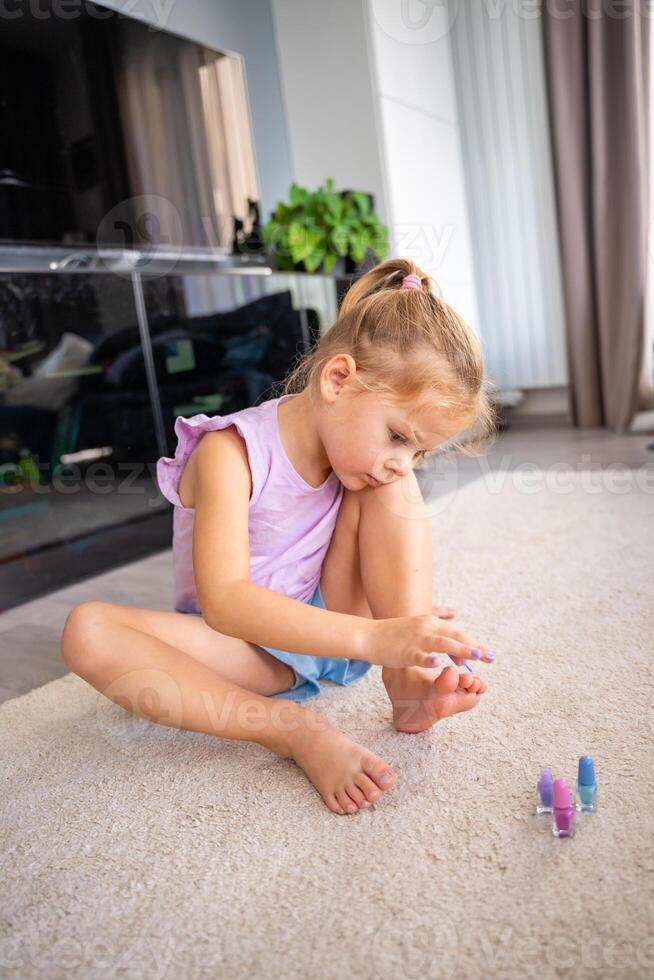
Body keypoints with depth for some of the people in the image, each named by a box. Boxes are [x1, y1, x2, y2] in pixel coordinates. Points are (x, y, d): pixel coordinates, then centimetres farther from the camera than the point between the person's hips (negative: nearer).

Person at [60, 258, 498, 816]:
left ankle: (411, 686, -19)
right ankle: (294, 729, -35)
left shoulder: (355, 444, -7)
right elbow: (223, 601, -36)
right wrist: (371, 638, -46)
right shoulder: (233, 453, -26)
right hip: (244, 646, -3)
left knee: (392, 491, -15)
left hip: (332, 624, 4)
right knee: (87, 630, -30)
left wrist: (407, 655, -22)